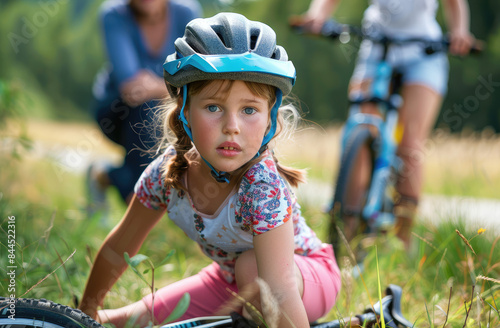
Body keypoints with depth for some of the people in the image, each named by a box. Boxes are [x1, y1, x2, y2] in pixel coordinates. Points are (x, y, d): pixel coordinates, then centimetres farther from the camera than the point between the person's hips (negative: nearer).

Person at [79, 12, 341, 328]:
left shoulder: (264, 186, -37)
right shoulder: (168, 172, -20)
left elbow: (280, 294, -46)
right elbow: (119, 246, -3)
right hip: (230, 279, 6)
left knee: (251, 267, -36)